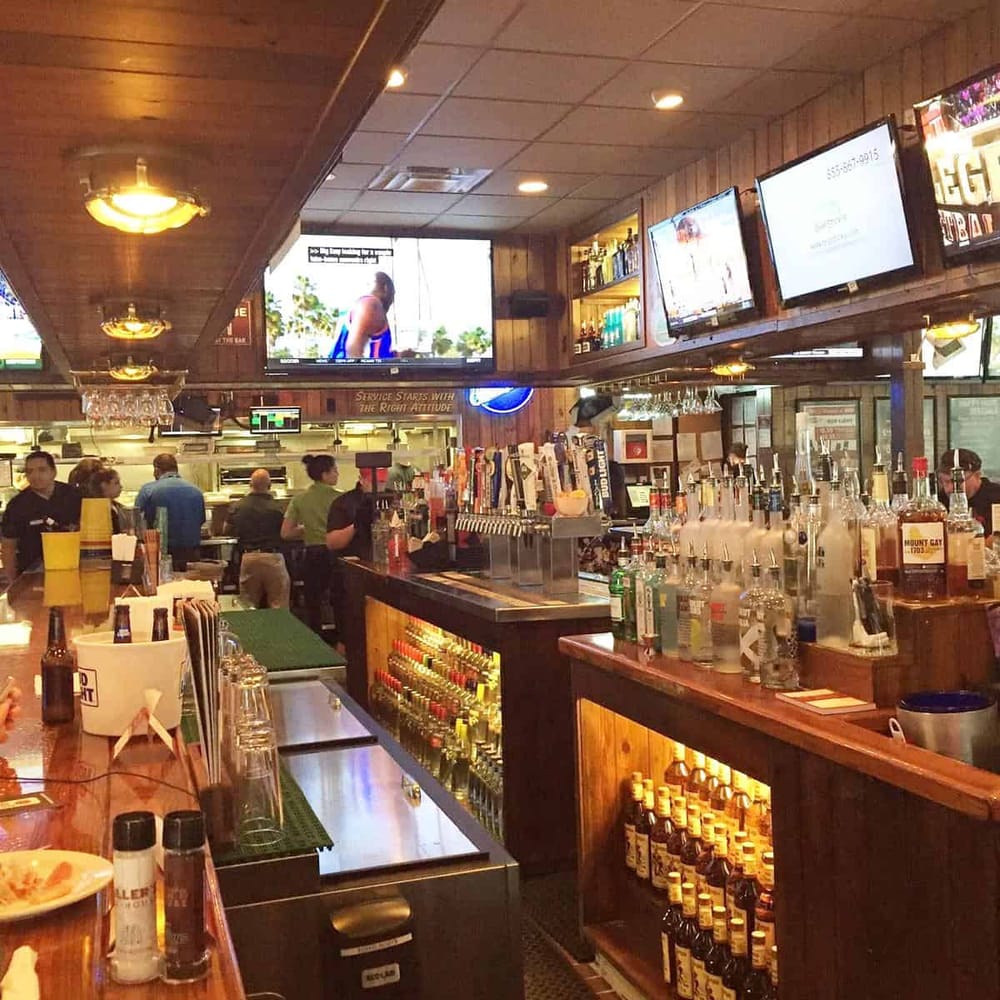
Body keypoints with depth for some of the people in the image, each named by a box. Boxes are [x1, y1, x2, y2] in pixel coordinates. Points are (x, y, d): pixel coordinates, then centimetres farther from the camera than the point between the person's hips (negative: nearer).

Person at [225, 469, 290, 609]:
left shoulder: (238, 507, 0)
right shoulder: (276, 507, -11)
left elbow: (227, 530, 13)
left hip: (248, 557, 3)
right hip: (273, 557, -3)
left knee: (249, 606, 13)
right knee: (278, 605, 3)